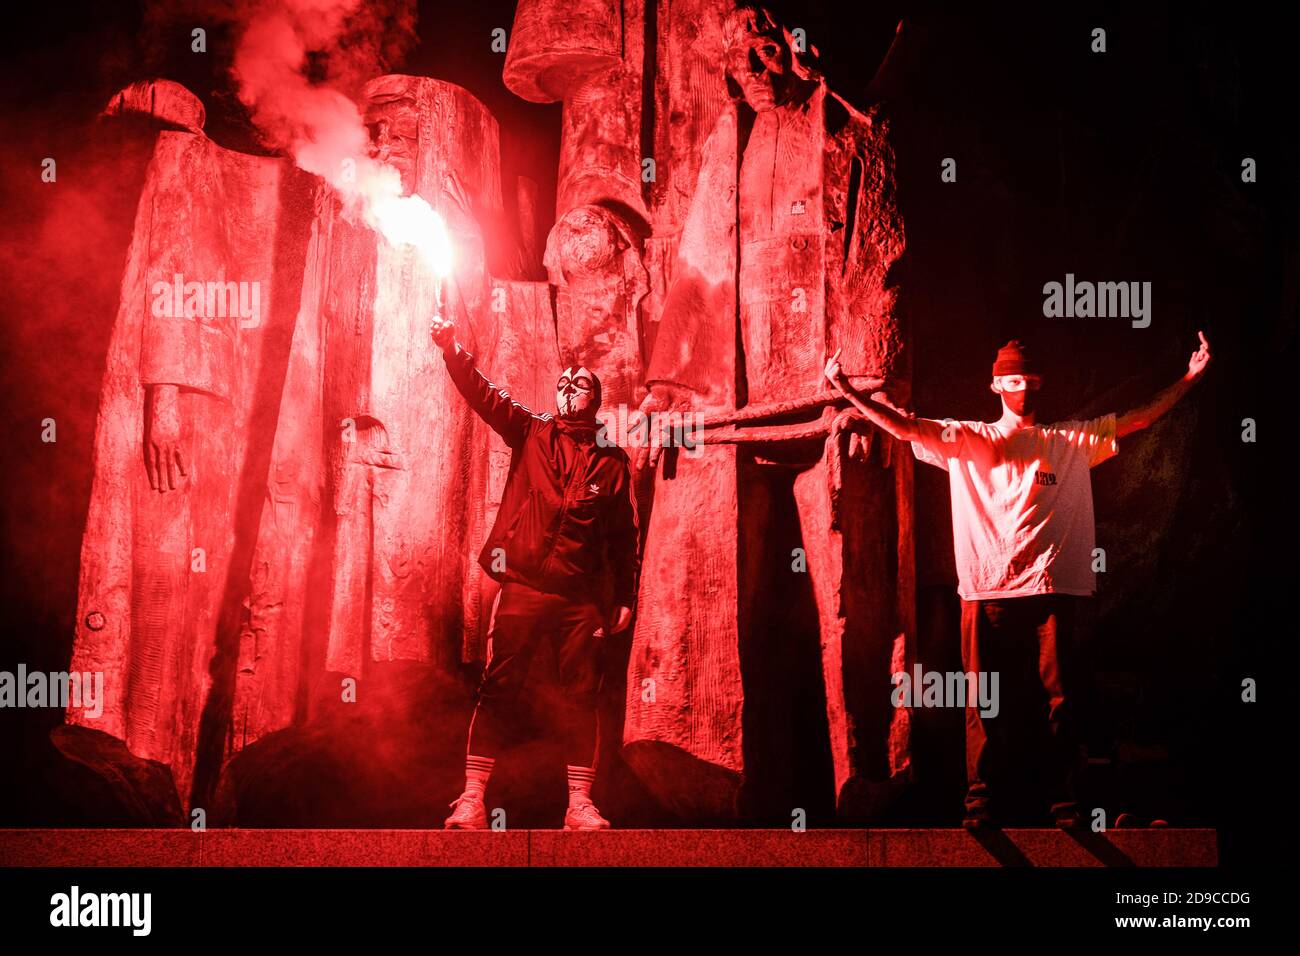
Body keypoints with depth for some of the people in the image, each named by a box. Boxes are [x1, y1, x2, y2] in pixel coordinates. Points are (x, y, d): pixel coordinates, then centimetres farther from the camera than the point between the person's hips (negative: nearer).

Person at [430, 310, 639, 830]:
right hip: (523, 586, -1)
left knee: (580, 695, 3)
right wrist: (451, 347, -16)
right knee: (498, 689, -3)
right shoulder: (531, 433, 11)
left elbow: (624, 534, 13)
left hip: (582, 596, 1)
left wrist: (625, 596, 9)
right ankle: (472, 798, 0)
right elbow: (484, 395, -2)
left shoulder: (611, 461, 12)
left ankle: (580, 804, 9)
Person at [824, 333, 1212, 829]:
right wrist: (846, 390, -5)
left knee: (1061, 698, -1)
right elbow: (903, 426, 5)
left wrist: (1189, 378, 8)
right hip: (987, 591, 0)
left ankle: (1064, 798, 5)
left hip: (1052, 588, 1)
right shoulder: (965, 440, 13)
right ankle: (980, 797, 4)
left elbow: (1137, 419, 15)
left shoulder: (1075, 439, 16)